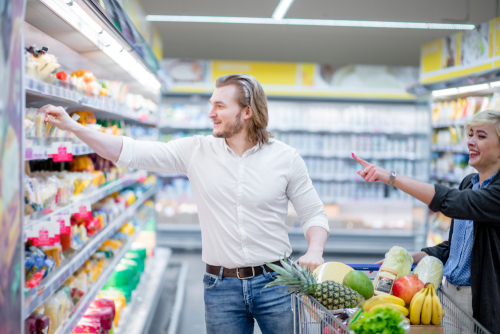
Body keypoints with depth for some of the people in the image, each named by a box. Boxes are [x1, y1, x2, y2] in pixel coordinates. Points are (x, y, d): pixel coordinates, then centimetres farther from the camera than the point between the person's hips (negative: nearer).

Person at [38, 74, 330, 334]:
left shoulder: (286, 158, -3)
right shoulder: (197, 151, -1)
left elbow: (314, 214, 4)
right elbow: (131, 152, -4)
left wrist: (314, 252, -15)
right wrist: (74, 126, -10)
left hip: (275, 283, -1)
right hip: (221, 286, 1)